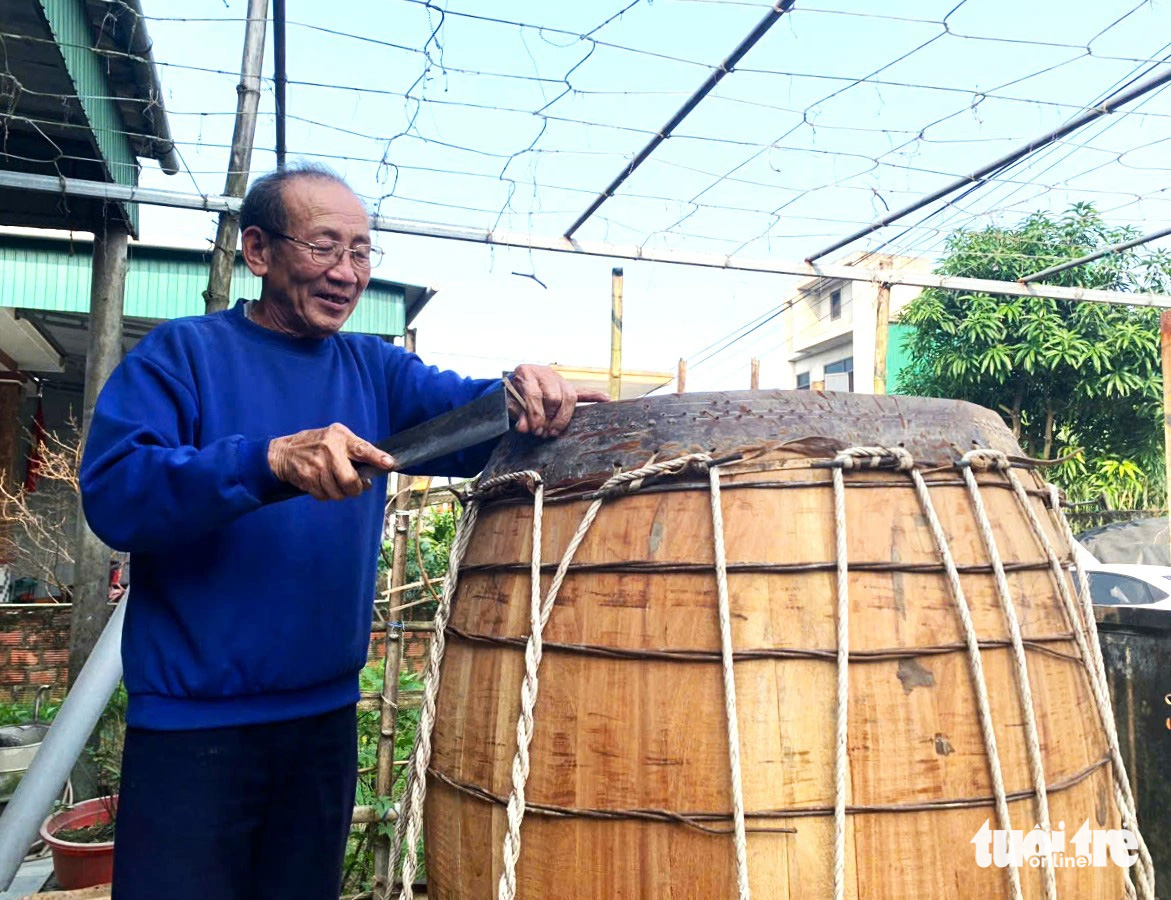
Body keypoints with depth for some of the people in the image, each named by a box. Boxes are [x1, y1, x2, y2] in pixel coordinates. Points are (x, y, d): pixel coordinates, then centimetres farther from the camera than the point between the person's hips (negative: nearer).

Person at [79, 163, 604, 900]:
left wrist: (525, 394, -29)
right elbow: (112, 494, -18)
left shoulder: (374, 368, 8)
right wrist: (272, 460, -33)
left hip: (327, 717, 5)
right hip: (191, 726, -4)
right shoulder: (181, 354, -6)